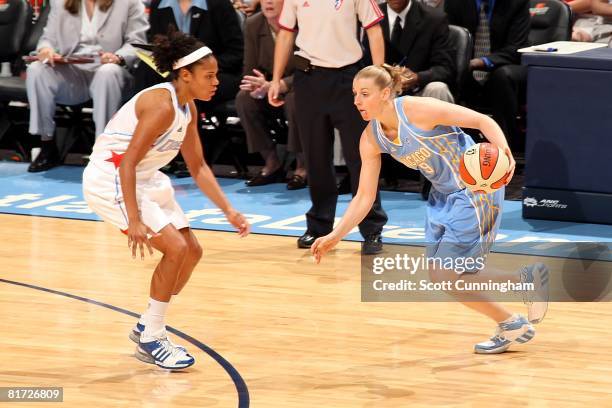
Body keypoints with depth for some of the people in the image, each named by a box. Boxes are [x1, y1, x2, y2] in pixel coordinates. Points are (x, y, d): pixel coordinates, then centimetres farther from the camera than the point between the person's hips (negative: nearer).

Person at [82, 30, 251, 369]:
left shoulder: (187, 108, 4)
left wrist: (228, 211, 6)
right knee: (175, 248, -16)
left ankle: (147, 328, 21)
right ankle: (150, 340, -5)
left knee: (191, 251, 8)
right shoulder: (162, 105, -24)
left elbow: (197, 167, 13)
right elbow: (127, 164, -28)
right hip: (110, 179, -10)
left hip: (144, 180, 10)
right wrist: (134, 221, -31)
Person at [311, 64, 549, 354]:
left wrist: (504, 153, -38)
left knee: (443, 278, -12)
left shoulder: (418, 110, -24)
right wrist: (335, 236, -6)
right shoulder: (370, 139, -4)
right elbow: (364, 197, 3)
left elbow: (483, 121, -21)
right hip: (443, 196, 8)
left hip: (476, 189, -8)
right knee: (439, 278, 7)